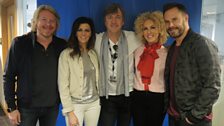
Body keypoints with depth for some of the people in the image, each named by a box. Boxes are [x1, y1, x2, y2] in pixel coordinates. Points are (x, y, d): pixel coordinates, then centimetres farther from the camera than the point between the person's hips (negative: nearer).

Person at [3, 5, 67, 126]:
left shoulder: (62, 45, -3)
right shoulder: (20, 43, -11)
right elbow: (8, 77, -7)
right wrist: (11, 107, -8)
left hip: (52, 106, 3)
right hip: (27, 106, -2)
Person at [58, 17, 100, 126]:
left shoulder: (93, 53, 5)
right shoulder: (66, 54, -11)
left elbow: (96, 79, 10)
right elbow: (63, 85, -12)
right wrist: (69, 111, -14)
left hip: (94, 103, 5)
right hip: (75, 104, -4)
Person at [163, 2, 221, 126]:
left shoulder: (202, 44, -16)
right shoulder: (173, 48, 8)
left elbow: (212, 87, -20)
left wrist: (194, 115, -17)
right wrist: (168, 105, 6)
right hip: (173, 115, 7)